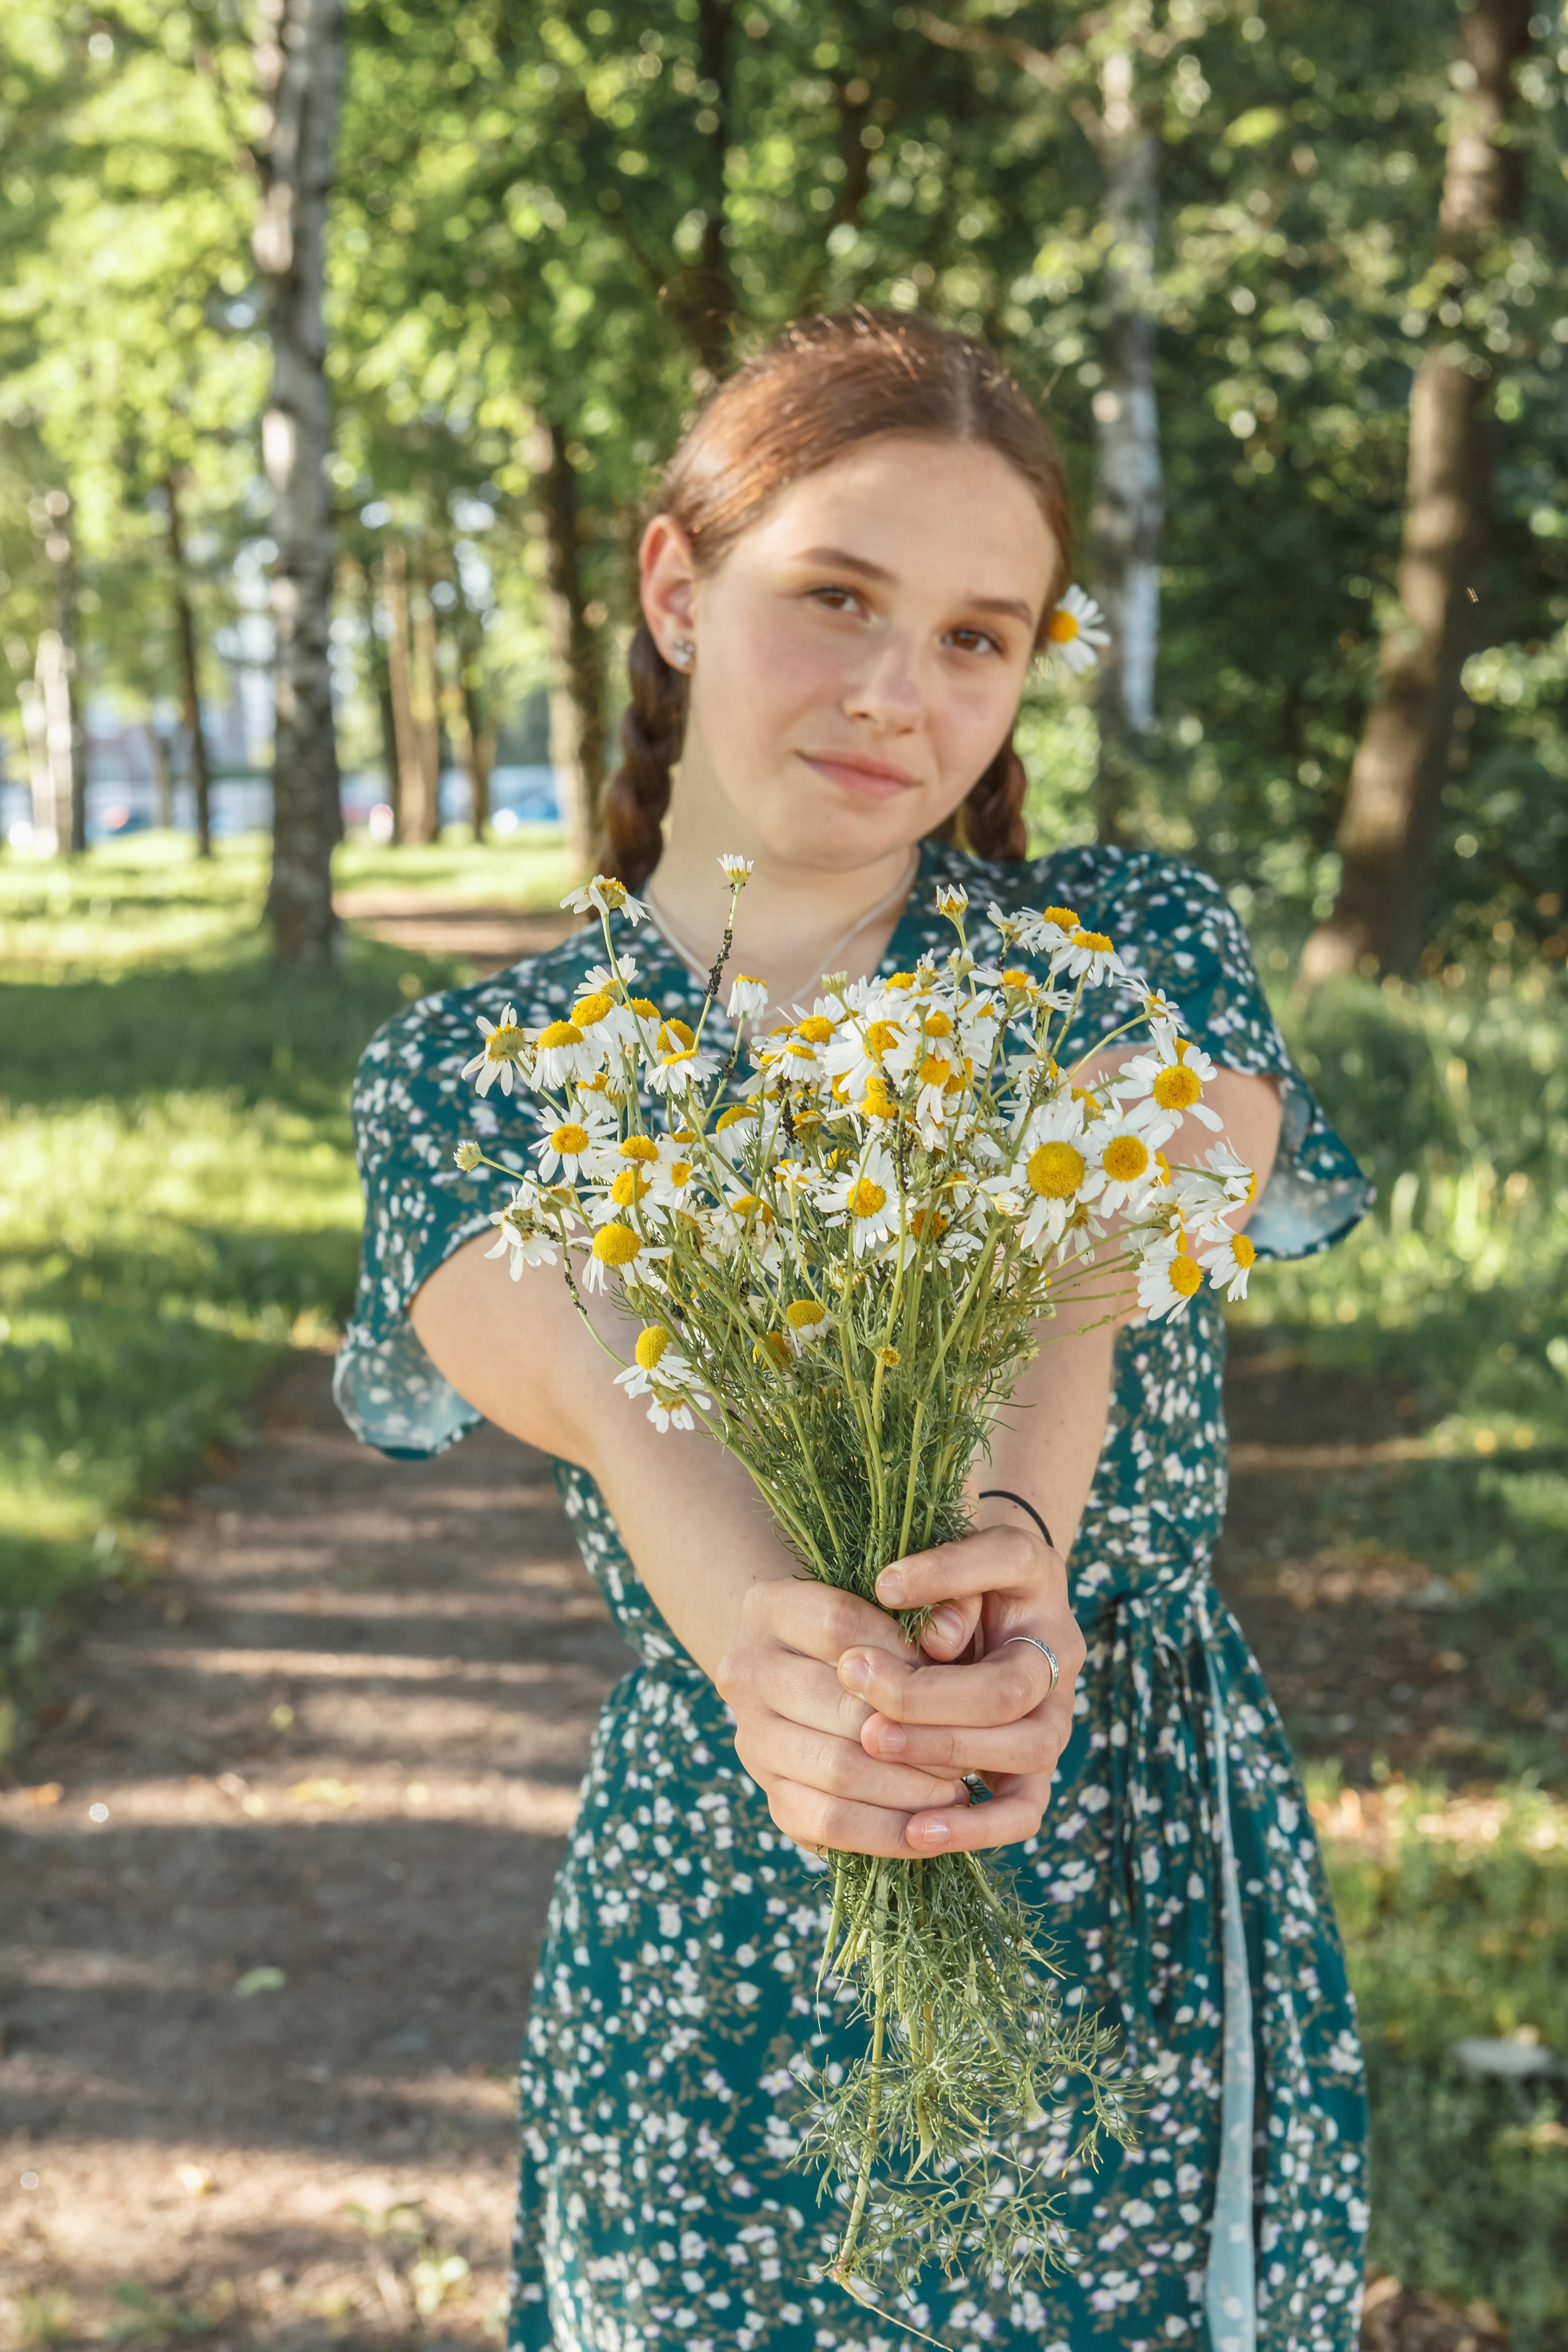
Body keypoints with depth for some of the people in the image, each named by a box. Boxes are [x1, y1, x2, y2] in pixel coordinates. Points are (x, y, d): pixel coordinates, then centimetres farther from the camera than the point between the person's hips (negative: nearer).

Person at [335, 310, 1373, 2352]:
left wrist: (1015, 1535, -44)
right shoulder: (468, 1076, -2)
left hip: (1164, 1947, 0)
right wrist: (760, 1632, -43)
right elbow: (601, 1388, -22)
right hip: (715, 1993, 0)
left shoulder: (1142, 953, -2)